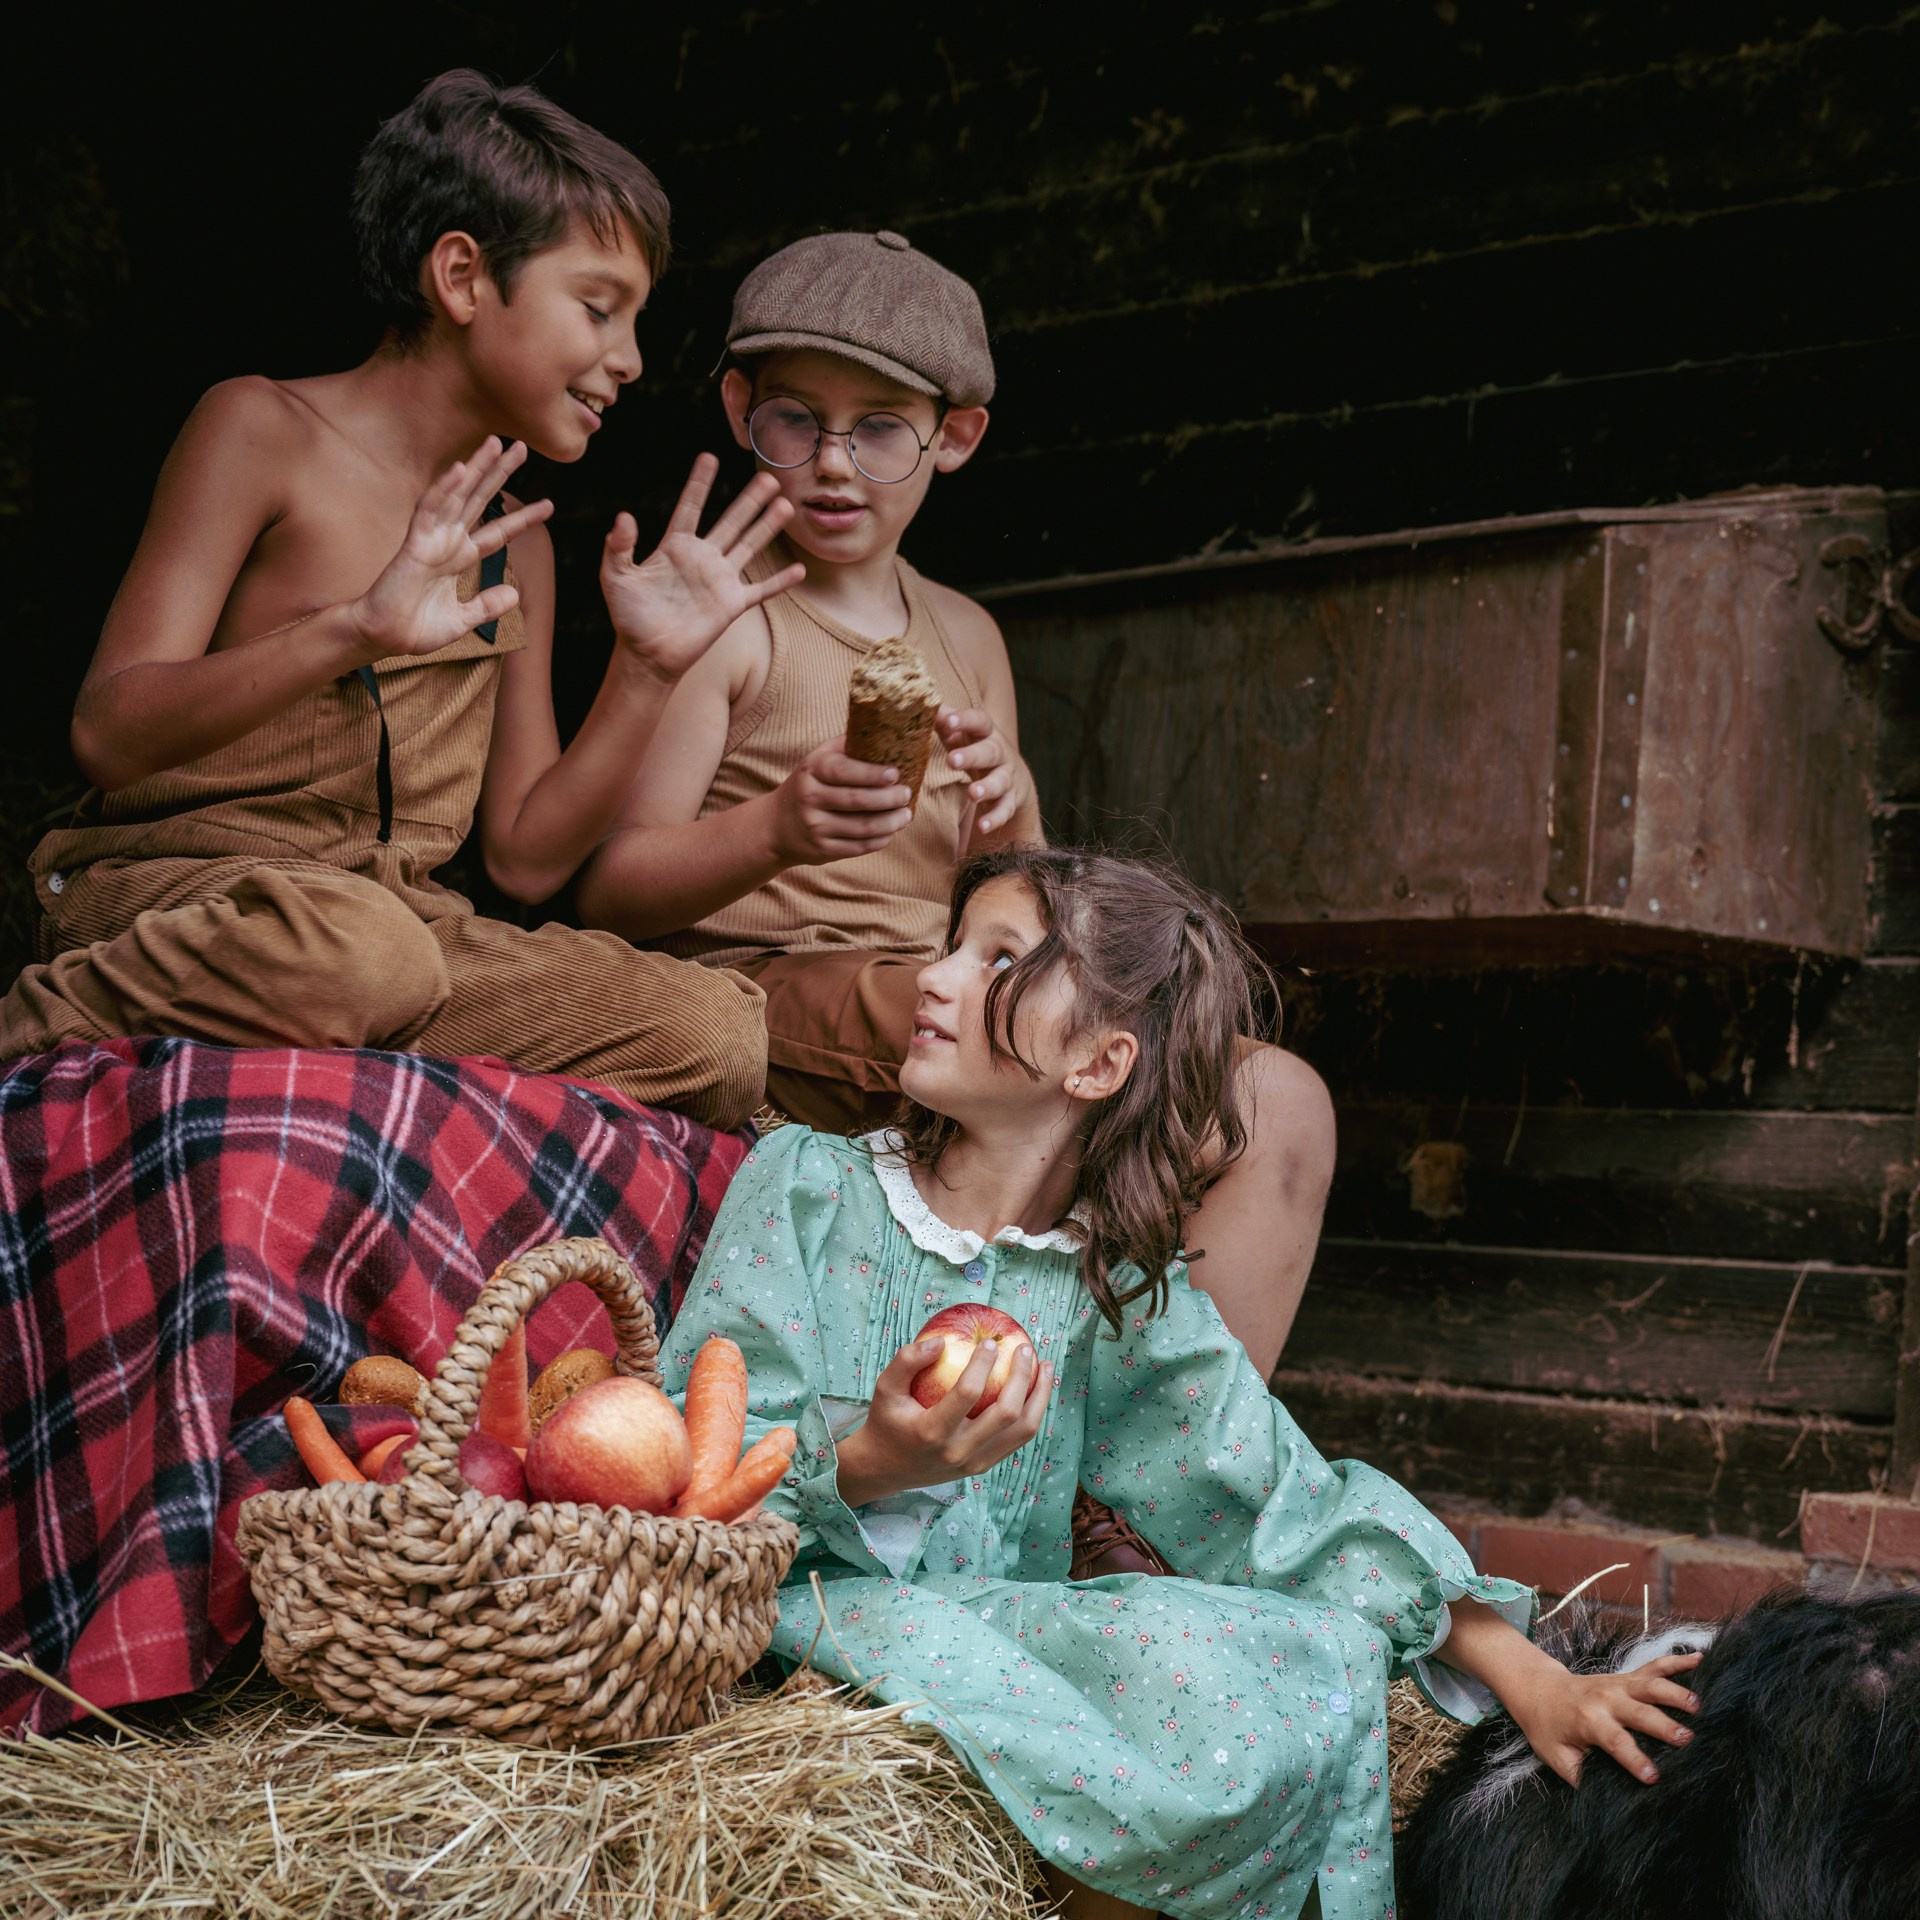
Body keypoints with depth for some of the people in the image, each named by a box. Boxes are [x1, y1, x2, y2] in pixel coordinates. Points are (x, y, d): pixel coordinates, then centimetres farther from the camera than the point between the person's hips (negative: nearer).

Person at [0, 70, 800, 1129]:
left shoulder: (513, 541, 18)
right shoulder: (263, 431, -1)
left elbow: (525, 856, 15)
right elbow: (109, 735, -12)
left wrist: (646, 670, 3)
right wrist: (353, 631, -26)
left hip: (402, 919, 6)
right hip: (166, 889, -5)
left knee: (718, 1034, -18)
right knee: (355, 949, -42)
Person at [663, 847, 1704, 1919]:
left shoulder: (1125, 1286, 6)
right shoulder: (808, 1188, 0)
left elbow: (1285, 1500, 2)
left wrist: (1513, 1665, -8)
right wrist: (865, 1466, -30)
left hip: (1007, 1630, 3)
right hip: (806, 1616, -3)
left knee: (1320, 1658, -19)